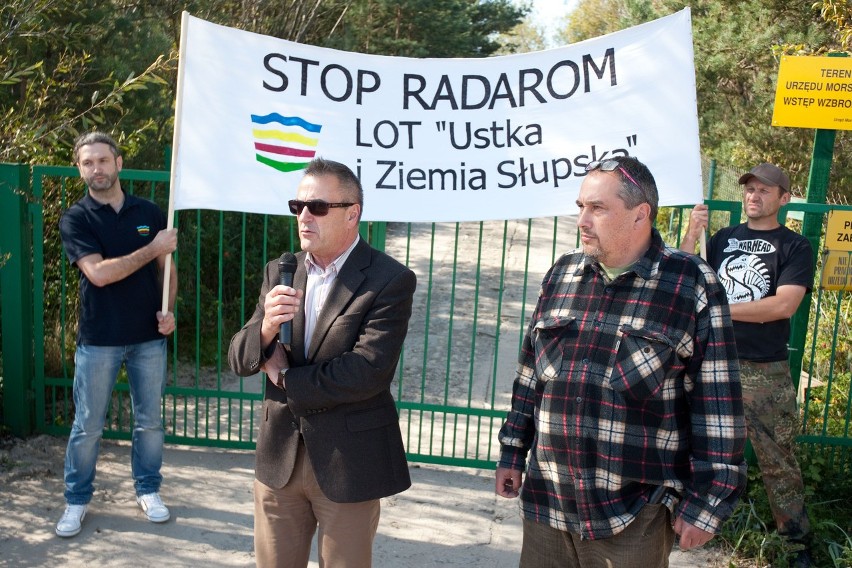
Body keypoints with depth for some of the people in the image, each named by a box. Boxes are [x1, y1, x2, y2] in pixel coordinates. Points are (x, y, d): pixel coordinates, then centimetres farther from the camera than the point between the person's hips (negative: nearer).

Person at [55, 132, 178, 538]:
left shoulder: (149, 213, 4)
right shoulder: (75, 219, -4)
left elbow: (165, 268, 10)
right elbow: (98, 273, -17)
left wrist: (168, 310, -6)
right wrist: (153, 248, -17)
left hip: (149, 336, 2)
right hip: (98, 339, -2)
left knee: (150, 421, 11)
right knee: (87, 426, 8)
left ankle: (148, 489, 28)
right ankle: (77, 500, 24)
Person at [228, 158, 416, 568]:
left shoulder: (390, 280, -13)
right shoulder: (279, 272, 5)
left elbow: (368, 371, -23)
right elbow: (238, 359, 3)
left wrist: (285, 376, -11)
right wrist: (265, 329, -20)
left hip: (348, 461, -4)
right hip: (279, 455, 5)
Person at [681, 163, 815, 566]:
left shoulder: (794, 247, -1)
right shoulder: (723, 238, 10)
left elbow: (784, 305, -15)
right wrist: (690, 238, -8)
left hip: (765, 371, -3)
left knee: (777, 462, 4)